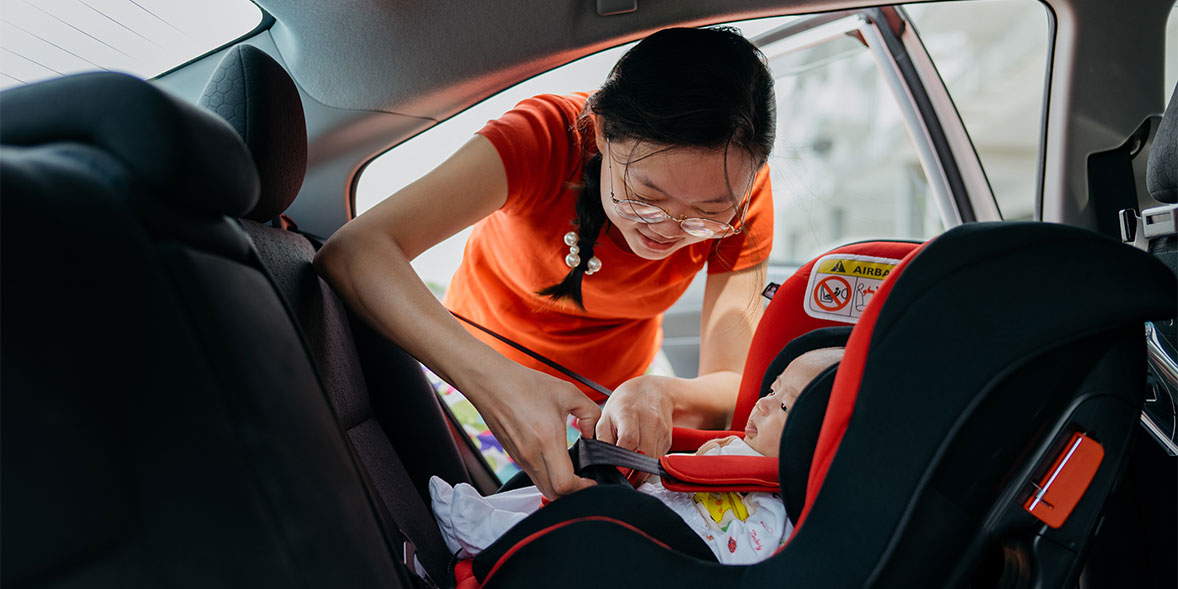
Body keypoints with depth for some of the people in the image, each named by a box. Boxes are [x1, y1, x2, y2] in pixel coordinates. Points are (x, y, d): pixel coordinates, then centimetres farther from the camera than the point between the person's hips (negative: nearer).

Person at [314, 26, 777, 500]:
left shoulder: (738, 195, -26)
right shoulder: (546, 137, -34)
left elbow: (733, 390, -26)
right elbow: (353, 252, -46)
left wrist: (660, 395, -49)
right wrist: (492, 382, -59)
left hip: (615, 390, 2)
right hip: (476, 368, -1)